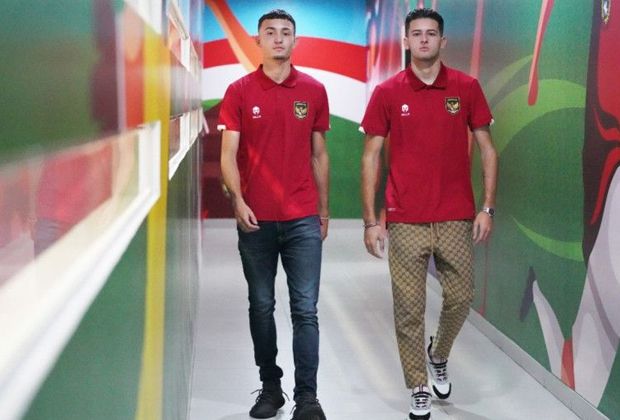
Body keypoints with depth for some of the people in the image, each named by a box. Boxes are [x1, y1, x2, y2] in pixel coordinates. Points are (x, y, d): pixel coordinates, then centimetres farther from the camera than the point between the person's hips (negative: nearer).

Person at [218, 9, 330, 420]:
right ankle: (270, 387, 23)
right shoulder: (240, 91, 2)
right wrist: (238, 200, -17)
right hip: (255, 218, 0)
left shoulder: (314, 90, 6)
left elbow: (319, 155, 12)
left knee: (305, 309, -2)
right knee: (261, 307, 10)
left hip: (303, 219, 0)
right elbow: (229, 154, -3)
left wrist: (324, 209, 12)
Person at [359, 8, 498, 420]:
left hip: (457, 218, 1)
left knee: (461, 297, 9)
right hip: (405, 221, -1)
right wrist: (370, 220, -4)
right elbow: (371, 156, 1)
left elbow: (487, 148, 5)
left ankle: (439, 356, 38)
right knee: (409, 307, 3)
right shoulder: (387, 92, 0)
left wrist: (487, 207, -3)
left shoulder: (467, 87, 2)